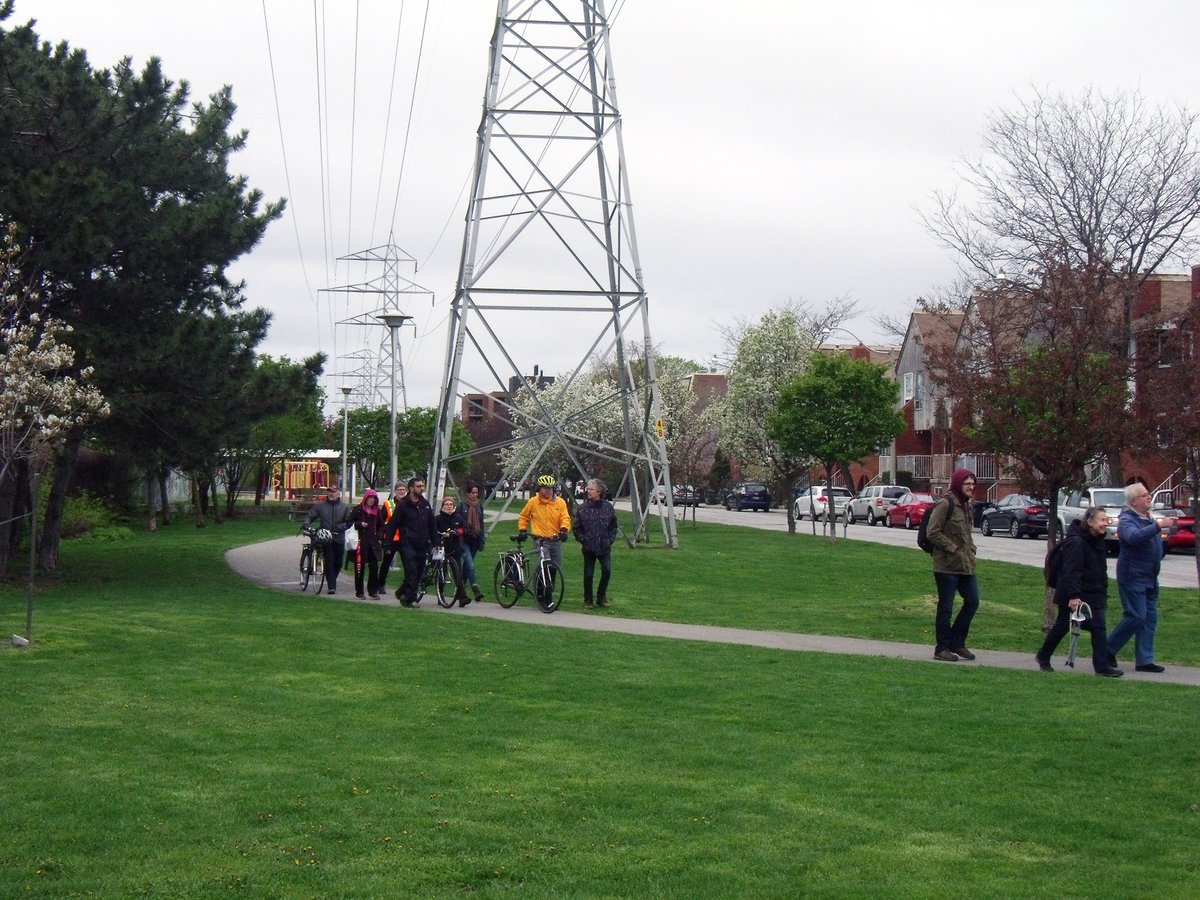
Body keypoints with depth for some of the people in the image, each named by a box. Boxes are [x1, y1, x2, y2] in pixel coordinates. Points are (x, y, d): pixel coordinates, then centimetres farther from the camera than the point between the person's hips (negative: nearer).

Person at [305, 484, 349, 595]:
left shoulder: (343, 507, 5)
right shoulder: (320, 506, 5)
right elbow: (311, 517, 8)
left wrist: (337, 528, -12)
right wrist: (307, 524, -13)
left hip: (339, 539, 1)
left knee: (338, 563, 7)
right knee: (329, 561, -7)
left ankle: (332, 581, 30)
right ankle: (332, 586, -6)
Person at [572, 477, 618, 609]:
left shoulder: (608, 507, 2)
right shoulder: (582, 509, -1)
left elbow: (613, 526, 11)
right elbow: (577, 528, 6)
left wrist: (610, 539, 2)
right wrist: (582, 540, -4)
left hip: (604, 547, 0)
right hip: (589, 547, 0)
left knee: (607, 570, -14)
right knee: (588, 574, 4)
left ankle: (601, 596, 6)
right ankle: (588, 601, 17)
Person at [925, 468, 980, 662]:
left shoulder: (966, 505, 15)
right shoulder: (945, 504, -12)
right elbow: (932, 532, -17)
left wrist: (971, 550, 10)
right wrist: (953, 549, -16)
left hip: (966, 565, 8)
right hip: (947, 565, -8)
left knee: (973, 601, 7)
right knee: (945, 607, 0)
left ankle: (957, 643, 19)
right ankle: (942, 648, 9)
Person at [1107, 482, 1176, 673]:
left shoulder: (1148, 518, 13)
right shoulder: (1127, 520, -13)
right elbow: (1134, 536, -36)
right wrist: (1158, 525, -42)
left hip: (1150, 578, 9)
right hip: (1133, 577, -9)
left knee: (1149, 618, 7)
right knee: (1135, 617, -10)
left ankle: (1144, 661, 11)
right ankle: (1108, 650, 6)